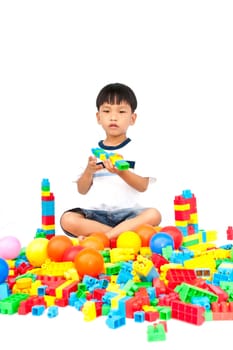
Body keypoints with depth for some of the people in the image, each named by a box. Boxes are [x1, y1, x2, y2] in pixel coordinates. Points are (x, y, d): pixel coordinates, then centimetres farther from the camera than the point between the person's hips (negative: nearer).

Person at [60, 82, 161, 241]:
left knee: (153, 215, -31)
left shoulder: (138, 150, 6)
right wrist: (89, 171, -11)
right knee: (67, 219, -27)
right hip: (95, 213, 1)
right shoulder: (90, 151, 11)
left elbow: (143, 186, -5)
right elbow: (82, 190, 9)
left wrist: (122, 172, -22)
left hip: (128, 212, -1)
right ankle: (122, 234, -24)